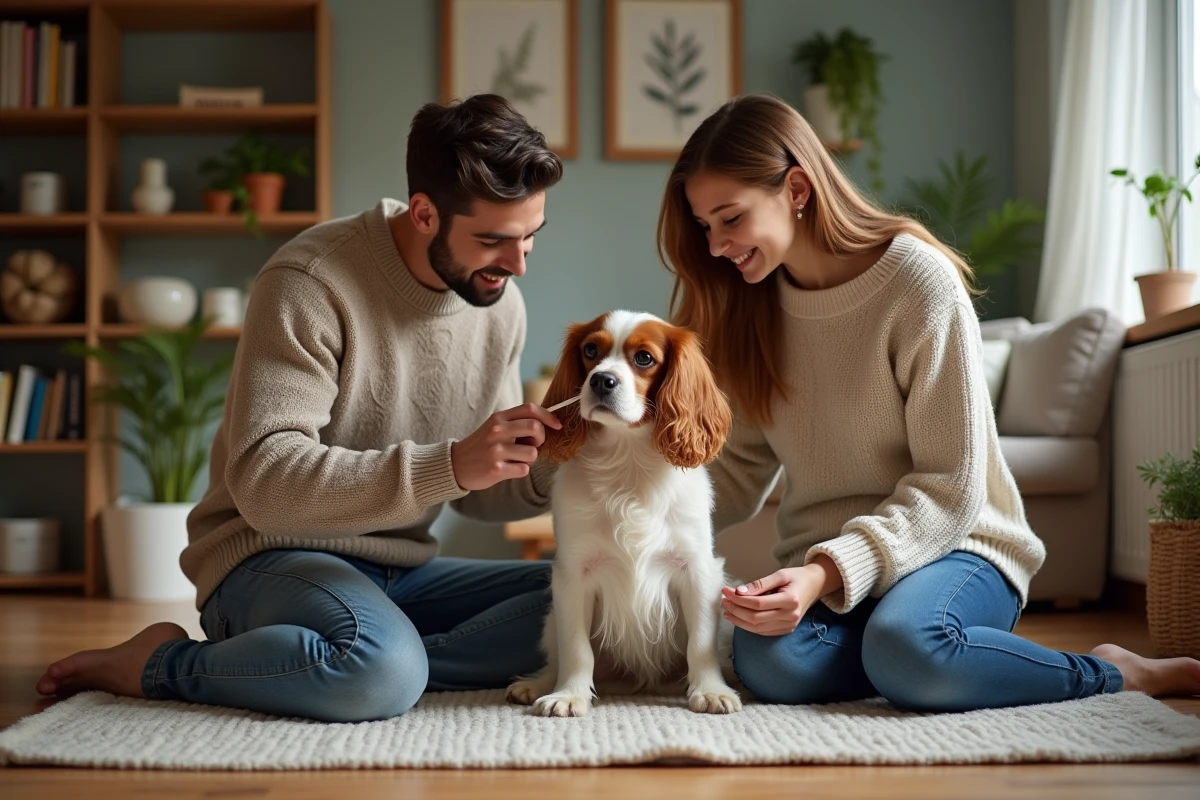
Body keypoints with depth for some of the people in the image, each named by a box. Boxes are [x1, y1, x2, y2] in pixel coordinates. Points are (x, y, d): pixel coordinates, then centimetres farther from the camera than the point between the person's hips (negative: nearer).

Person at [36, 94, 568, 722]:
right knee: (382, 674, -38)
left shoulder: (499, 305, 3)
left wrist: (553, 471, -11)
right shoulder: (311, 283, -18)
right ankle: (158, 663, -12)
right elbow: (264, 482, -26)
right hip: (273, 554, -6)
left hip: (399, 571, 7)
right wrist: (449, 465, -33)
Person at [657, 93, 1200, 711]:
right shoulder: (751, 306, 5)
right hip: (825, 566, 4)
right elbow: (741, 468, 6)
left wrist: (832, 570, -27)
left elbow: (950, 487, -14)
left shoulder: (918, 280, -13)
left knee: (903, 645, -37)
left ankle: (1112, 674, -9)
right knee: (769, 665, -29)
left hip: (953, 545, -4)